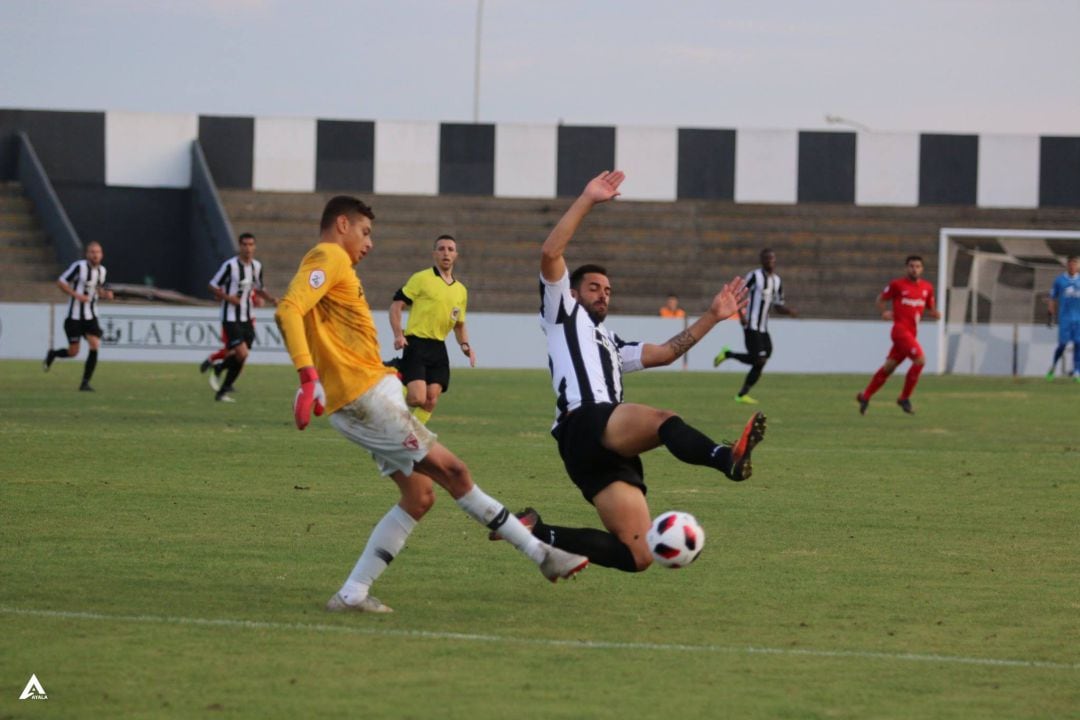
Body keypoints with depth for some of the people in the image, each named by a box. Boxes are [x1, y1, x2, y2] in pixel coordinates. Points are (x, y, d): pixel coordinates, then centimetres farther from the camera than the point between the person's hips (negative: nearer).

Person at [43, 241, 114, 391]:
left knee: (95, 346, -13)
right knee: (73, 352, -3)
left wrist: (106, 294, 0)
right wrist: (76, 295, -22)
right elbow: (60, 282, -11)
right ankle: (52, 354, 31)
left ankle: (85, 383, -4)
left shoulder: (101, 270, 7)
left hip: (91, 316, 5)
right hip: (75, 315, -5)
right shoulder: (79, 266, -13)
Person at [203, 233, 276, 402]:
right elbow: (213, 286, -6)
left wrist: (271, 299, 4)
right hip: (230, 318, -6)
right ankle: (217, 368, 10)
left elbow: (259, 289, 22)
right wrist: (228, 298, -21)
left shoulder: (257, 266, 8)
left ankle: (222, 392, 22)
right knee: (241, 353, -18)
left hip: (247, 318, 6)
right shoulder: (230, 265, -12)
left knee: (240, 359, 6)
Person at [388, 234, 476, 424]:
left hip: (439, 349, 6)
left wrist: (465, 345, 7)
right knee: (417, 399, -18)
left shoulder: (461, 290, 16)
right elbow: (396, 305, -3)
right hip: (416, 344, -6)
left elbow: (459, 324, 26)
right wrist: (398, 335, -17)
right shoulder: (421, 279, -2)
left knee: (430, 401, -3)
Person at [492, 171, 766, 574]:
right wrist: (587, 201, 6)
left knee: (638, 556, -5)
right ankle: (728, 458, -66)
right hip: (585, 424, -8)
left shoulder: (611, 345, 39)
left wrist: (712, 316, 29)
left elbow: (665, 353, 35)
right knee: (663, 420, -37)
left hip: (612, 451, 8)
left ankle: (539, 534, 6)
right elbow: (550, 254, 7)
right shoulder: (564, 315, 20)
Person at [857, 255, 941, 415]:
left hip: (911, 333, 6)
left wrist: (935, 313, -2)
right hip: (900, 328, -6)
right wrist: (884, 312, -9)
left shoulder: (927, 287, 11)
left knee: (889, 366, 12)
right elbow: (881, 299, 9)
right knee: (920, 360, -19)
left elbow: (929, 308, 20)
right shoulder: (897, 284, -3)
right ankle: (904, 398, -6)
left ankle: (865, 396, 26)